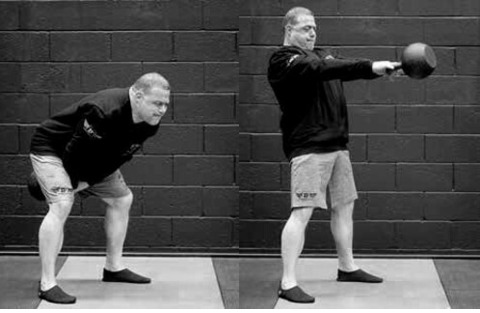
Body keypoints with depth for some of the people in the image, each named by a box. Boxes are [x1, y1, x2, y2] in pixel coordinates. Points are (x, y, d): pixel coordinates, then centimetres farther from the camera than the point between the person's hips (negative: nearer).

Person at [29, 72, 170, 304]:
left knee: (122, 198, 12)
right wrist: (71, 182, -18)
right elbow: (75, 150, -32)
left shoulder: (149, 124, -12)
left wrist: (88, 180, -7)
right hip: (51, 149, -9)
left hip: (92, 159, 9)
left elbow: (120, 155, -3)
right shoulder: (104, 113, -39)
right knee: (61, 204, -27)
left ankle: (113, 268, 28)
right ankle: (47, 284, -25)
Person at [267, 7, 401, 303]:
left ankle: (347, 267, 31)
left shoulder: (322, 54, 19)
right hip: (308, 147, -9)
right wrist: (369, 67, -32)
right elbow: (321, 70, -24)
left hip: (337, 143, 9)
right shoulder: (283, 60, -8)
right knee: (302, 212, -11)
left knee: (344, 206, 16)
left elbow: (344, 67, 4)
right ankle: (288, 283, -11)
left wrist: (379, 67, -17)